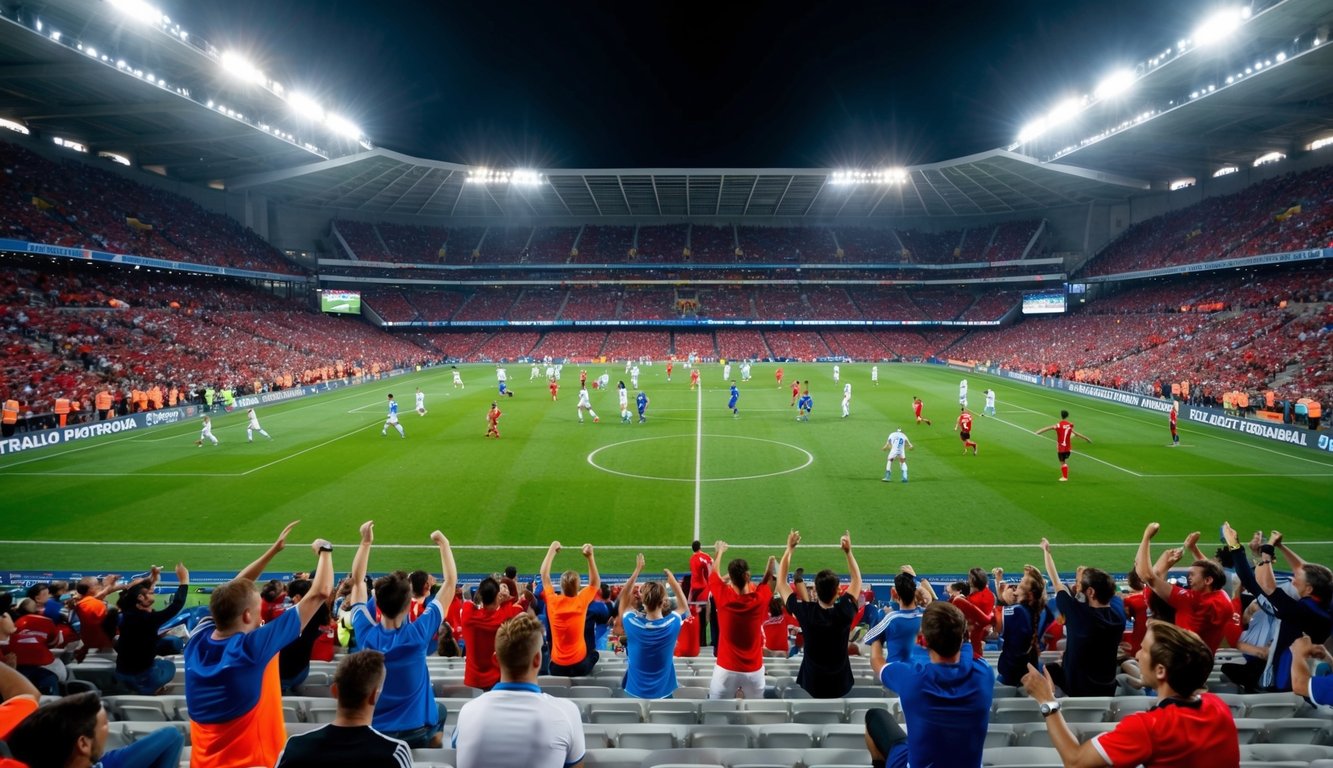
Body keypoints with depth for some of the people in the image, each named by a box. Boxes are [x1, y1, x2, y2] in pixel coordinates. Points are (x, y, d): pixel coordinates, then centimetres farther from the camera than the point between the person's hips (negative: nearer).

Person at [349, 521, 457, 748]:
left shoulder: (366, 634, -16)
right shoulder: (418, 634, -23)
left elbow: (357, 581, 1)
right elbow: (451, 581, -13)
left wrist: (366, 542, 3)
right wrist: (444, 544, -4)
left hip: (370, 732, 2)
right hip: (415, 733, -2)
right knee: (440, 710, 29)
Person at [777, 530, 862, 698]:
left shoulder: (806, 612, -21)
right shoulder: (844, 612, -19)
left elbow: (781, 583, -6)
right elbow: (856, 580, 1)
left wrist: (789, 549, -6)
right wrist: (848, 552, 1)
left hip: (811, 684, -1)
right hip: (840, 685, 1)